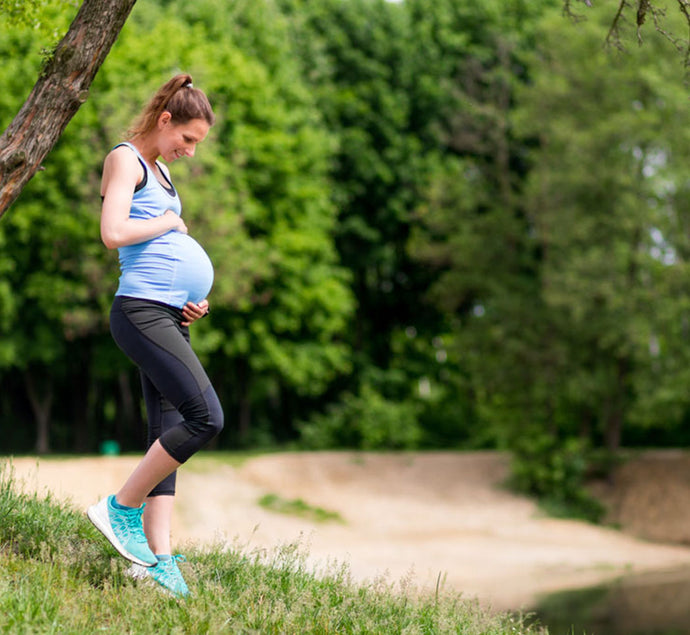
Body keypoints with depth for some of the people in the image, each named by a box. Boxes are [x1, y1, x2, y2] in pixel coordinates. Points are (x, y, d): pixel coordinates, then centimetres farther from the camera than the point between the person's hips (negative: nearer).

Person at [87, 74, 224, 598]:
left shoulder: (161, 171, 25)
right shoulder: (126, 160, -3)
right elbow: (114, 233, -19)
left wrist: (193, 303, 15)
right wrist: (169, 222, -4)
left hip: (170, 317, 10)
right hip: (141, 312, -10)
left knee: (169, 434, 3)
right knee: (205, 417, -18)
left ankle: (159, 556, 2)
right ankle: (121, 507, -6)